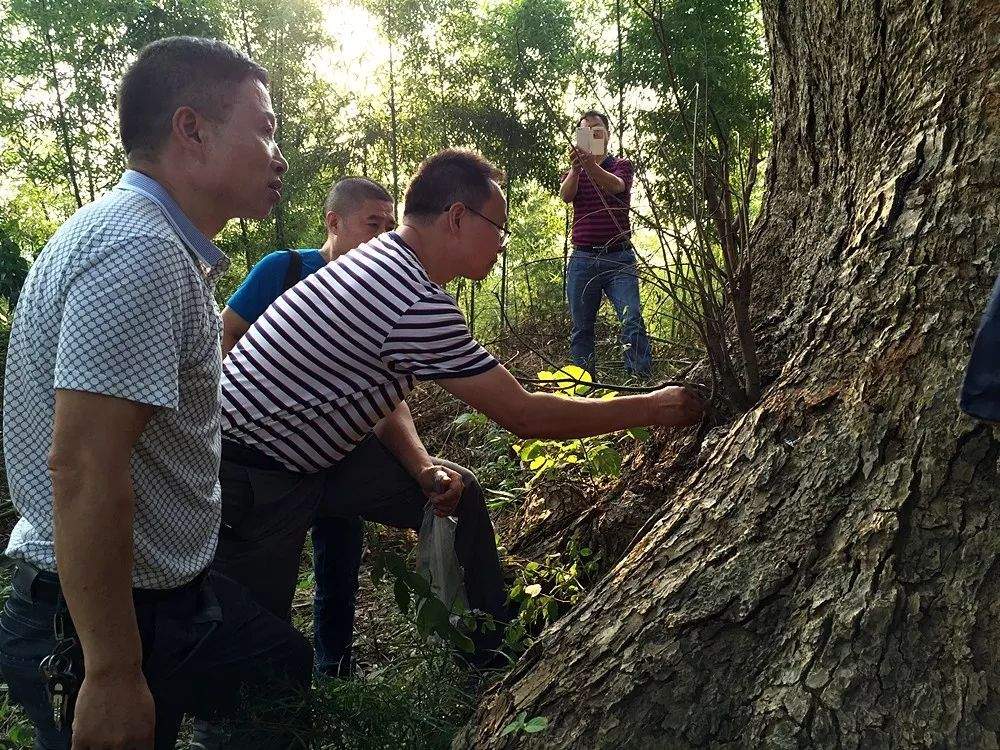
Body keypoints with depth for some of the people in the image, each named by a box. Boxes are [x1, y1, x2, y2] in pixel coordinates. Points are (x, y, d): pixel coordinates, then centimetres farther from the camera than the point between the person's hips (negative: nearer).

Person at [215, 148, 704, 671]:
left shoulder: (380, 259, 2)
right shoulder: (419, 305, -29)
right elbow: (524, 417, -23)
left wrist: (423, 468, -9)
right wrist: (653, 408, -12)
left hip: (303, 451, 10)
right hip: (250, 480, -10)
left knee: (457, 491, 8)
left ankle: (493, 659, 20)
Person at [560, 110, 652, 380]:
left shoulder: (622, 165, 9)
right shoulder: (574, 171, 15)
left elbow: (616, 185, -16)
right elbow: (565, 195, -8)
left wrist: (592, 166, -36)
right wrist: (576, 168, -30)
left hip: (619, 258, -2)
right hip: (582, 258, 2)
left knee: (632, 319, -16)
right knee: (581, 328, 4)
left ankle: (641, 382, -17)